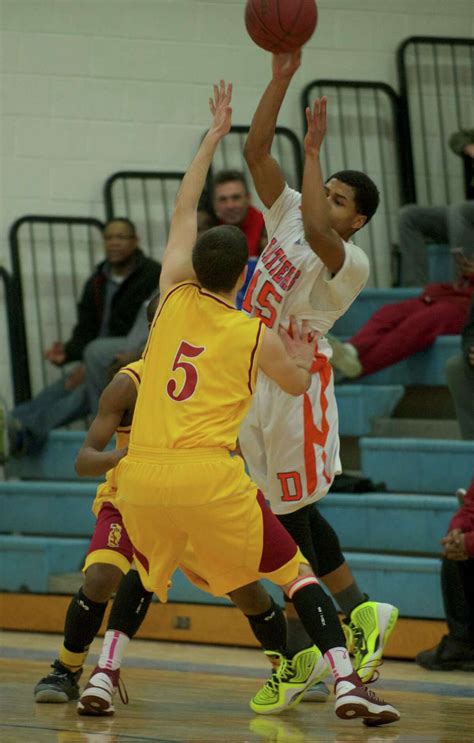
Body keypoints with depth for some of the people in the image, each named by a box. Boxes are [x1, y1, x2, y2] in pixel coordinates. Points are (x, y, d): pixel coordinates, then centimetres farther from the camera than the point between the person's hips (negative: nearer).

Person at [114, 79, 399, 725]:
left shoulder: (175, 300, 11)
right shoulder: (256, 338, 5)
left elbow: (183, 211, 25)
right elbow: (298, 384, 26)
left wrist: (214, 136, 32)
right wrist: (302, 357, 48)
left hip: (142, 477, 3)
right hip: (208, 478, -3)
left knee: (142, 571, 30)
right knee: (294, 572, 7)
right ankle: (347, 683, -6)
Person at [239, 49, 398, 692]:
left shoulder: (351, 263, -13)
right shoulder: (290, 212, 8)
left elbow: (318, 232, -36)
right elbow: (256, 151, 2)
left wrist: (314, 149, -30)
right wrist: (281, 79, -8)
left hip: (296, 380, -8)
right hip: (255, 374, 8)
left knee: (292, 517, -4)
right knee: (293, 514, 12)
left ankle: (300, 649, 5)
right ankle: (362, 615, 23)